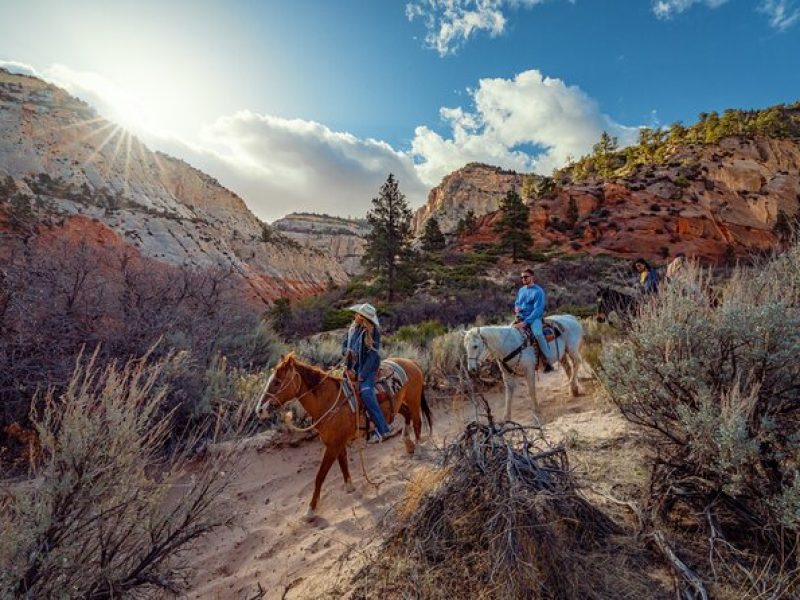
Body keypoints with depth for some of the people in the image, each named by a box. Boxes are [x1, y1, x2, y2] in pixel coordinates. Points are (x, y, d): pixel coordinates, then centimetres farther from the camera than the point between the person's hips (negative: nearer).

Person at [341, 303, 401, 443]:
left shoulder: (373, 332, -13)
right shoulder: (353, 328, 5)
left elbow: (372, 356, -16)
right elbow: (344, 345, 15)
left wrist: (362, 376, -20)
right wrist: (347, 351, -10)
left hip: (368, 367, -6)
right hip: (353, 366, 7)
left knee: (366, 392, -28)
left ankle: (383, 429, -18)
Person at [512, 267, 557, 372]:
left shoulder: (538, 291, -8)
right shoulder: (521, 290, 13)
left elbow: (538, 310, -16)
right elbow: (517, 303, 28)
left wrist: (525, 322, -24)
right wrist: (516, 308, 1)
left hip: (534, 318, -7)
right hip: (521, 318, 7)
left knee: (538, 333, -33)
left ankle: (549, 360, -23)